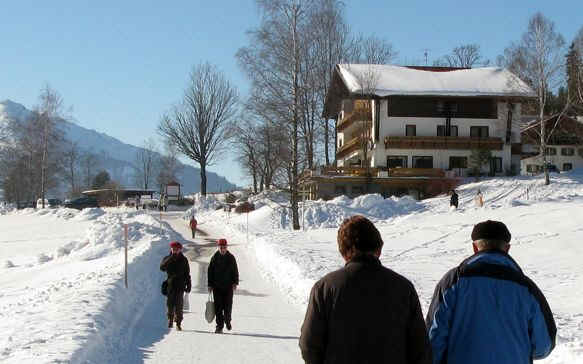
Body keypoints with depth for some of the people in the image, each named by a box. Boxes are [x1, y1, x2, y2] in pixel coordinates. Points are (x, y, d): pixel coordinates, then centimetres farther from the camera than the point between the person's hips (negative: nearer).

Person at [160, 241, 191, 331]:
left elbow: (187, 274, 10)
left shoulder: (183, 260, 7)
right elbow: (162, 267, -12)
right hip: (170, 284, 1)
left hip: (180, 285, -1)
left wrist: (188, 285, 6)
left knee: (179, 304, -8)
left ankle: (178, 323, -3)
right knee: (170, 303, 1)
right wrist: (170, 259, -20)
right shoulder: (167, 258, 7)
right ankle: (170, 318, 25)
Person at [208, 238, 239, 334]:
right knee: (218, 307, -3)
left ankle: (227, 321, 27)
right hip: (217, 286, 0)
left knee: (228, 306, 0)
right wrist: (210, 285, 1)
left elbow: (235, 271, 6)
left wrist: (235, 282, -5)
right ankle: (219, 326, 2)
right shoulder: (215, 258, 3)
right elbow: (210, 271, 6)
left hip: (228, 286, 0)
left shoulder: (231, 258, 3)